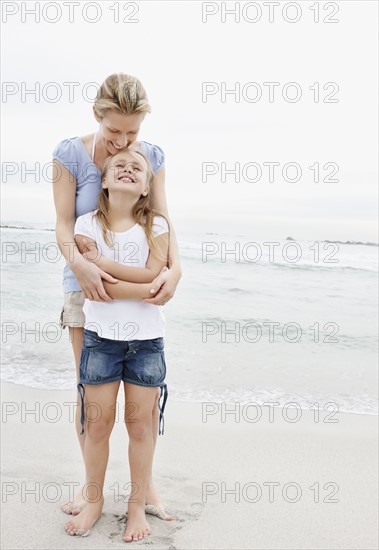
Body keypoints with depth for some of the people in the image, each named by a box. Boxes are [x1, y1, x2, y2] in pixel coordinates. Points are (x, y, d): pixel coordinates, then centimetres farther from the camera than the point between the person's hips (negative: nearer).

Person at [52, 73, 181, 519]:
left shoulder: (152, 157, -3)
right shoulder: (71, 154, -9)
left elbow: (163, 220, -7)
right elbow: (64, 226, -11)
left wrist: (174, 268, -25)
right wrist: (79, 263, -31)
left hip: (140, 289, 2)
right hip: (87, 285, -1)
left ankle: (145, 483, 21)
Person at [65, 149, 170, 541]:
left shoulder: (155, 226, 1)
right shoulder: (88, 224, 0)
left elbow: (153, 275, -13)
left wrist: (102, 262, -14)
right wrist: (144, 288, -16)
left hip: (146, 338, 0)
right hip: (101, 335, 0)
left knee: (140, 425, 7)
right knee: (97, 424, 7)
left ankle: (137, 505, 24)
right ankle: (94, 500, 27)